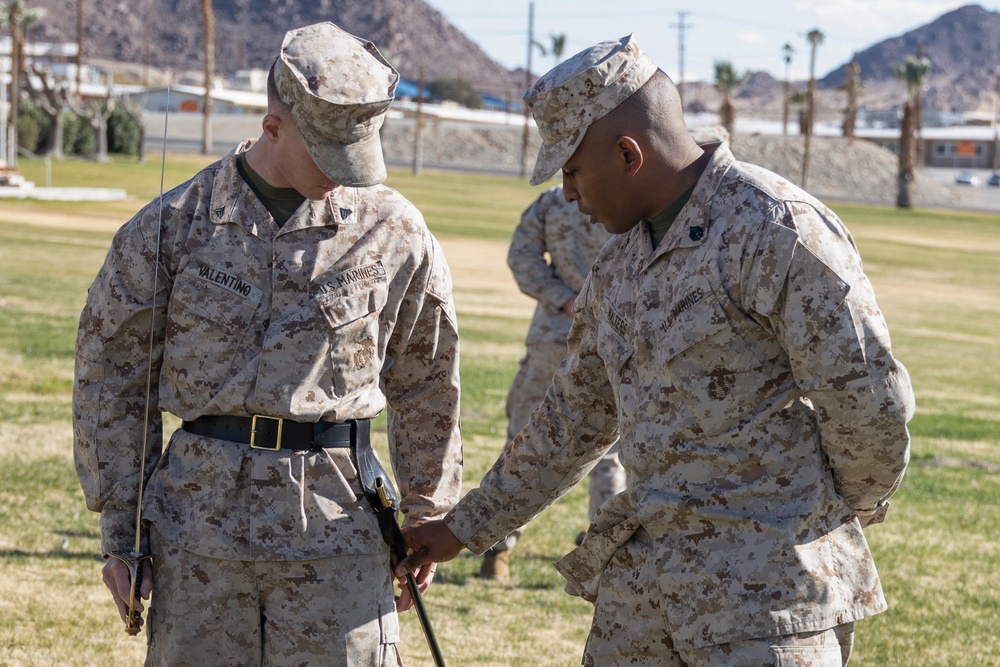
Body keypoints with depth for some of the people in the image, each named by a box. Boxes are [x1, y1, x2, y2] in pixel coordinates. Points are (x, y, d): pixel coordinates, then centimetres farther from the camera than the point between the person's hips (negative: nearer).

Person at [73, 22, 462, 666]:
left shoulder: (393, 233, 0)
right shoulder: (170, 227, 0)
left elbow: (426, 389, 12)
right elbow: (110, 381, 6)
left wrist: (426, 522, 16)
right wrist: (120, 533, 4)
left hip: (336, 522, 0)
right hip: (198, 522, 1)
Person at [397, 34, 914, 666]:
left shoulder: (777, 229, -14)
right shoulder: (619, 267, 14)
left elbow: (869, 395, -14)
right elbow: (573, 420, 23)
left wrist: (854, 510, 2)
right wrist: (465, 528, 26)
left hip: (765, 586, -8)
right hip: (642, 578, 8)